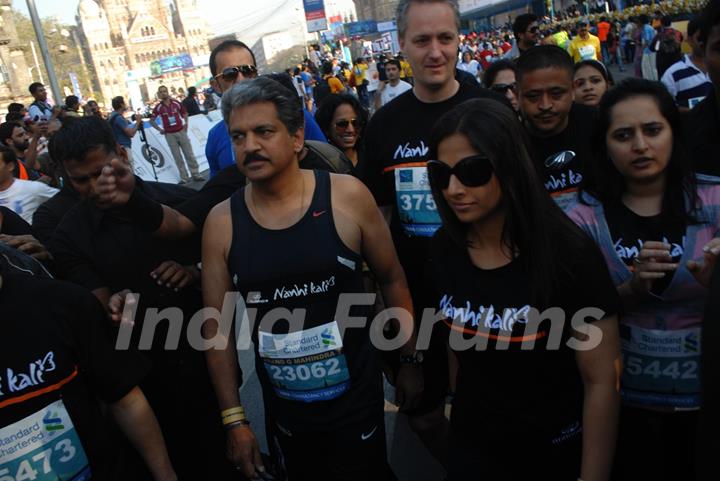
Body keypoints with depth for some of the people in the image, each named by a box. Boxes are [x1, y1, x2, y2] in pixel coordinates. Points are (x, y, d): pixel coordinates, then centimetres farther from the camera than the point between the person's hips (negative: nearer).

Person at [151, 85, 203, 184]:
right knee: (178, 158, 2)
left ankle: (195, 174, 11)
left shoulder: (176, 103, 1)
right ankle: (184, 178, 7)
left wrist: (186, 124, 6)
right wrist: (160, 130, 1)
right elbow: (152, 121, 6)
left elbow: (185, 113, 16)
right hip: (169, 135, -1)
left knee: (189, 154, 4)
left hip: (181, 131, 1)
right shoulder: (158, 107, -3)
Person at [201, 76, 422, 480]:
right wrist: (235, 419, 0)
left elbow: (393, 278, -1)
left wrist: (409, 359, 4)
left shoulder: (347, 196, -13)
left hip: (357, 397, -2)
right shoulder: (221, 222, -8)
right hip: (283, 407, 2)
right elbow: (218, 325, -1)